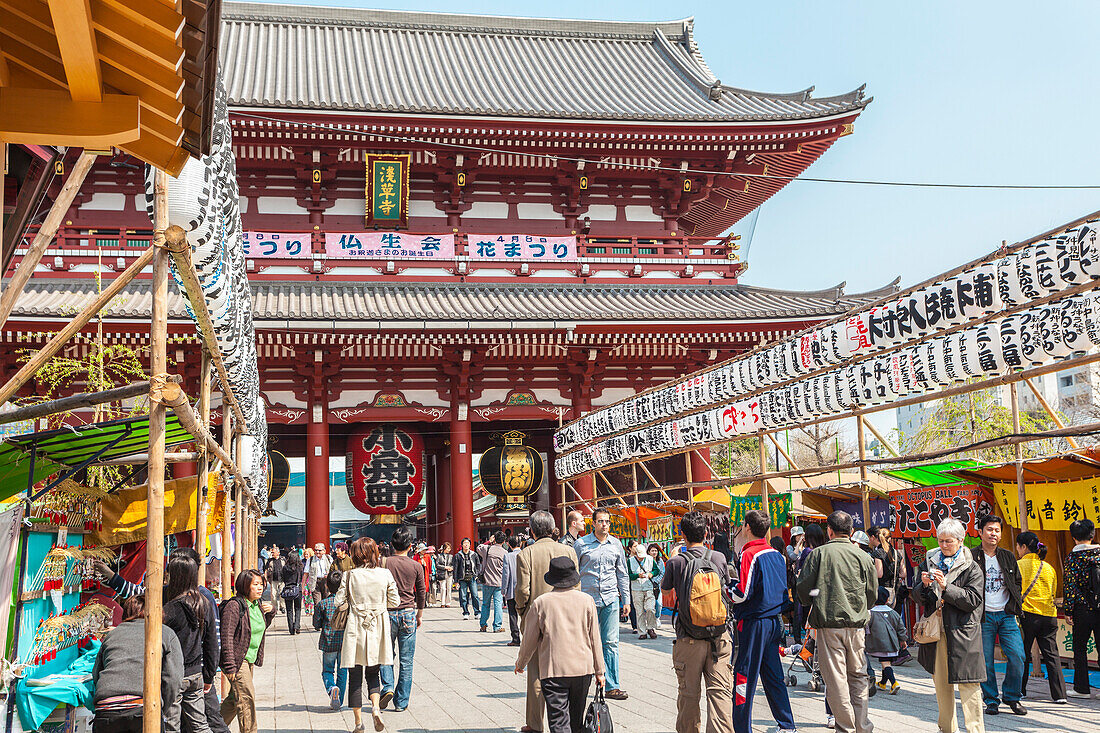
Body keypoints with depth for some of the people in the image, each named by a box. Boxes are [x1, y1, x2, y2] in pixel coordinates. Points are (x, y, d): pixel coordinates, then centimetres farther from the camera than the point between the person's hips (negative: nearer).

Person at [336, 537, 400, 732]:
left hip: (355, 630, -1)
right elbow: (395, 602, 1)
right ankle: (375, 706, -9)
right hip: (378, 630, 2)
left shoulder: (349, 576, -7)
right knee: (373, 673, 16)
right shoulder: (385, 574, -3)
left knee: (355, 676, 8)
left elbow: (337, 602, -4)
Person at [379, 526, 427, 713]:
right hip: (408, 615, 0)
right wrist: (419, 615, 20)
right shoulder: (416, 566, -1)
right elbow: (422, 593, 7)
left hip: (388, 614, 0)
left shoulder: (384, 563, -5)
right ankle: (401, 702, 8)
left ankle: (388, 687, -6)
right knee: (406, 661, 6)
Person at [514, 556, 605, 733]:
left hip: (553, 671, -3)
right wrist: (599, 671, 13)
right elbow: (595, 639, 3)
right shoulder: (586, 601, -1)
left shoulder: (540, 603, -5)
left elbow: (529, 640, 4)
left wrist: (520, 664, 21)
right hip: (583, 668, 3)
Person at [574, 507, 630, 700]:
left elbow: (622, 575, 15)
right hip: (587, 598, -2)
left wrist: (626, 601, 11)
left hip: (610, 599, 2)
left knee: (611, 643, -1)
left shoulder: (616, 544, 9)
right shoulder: (581, 544, 0)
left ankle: (611, 686, 1)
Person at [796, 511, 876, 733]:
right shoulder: (862, 556, 4)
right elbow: (873, 593, 8)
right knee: (858, 675, 14)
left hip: (828, 623, -3)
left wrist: (814, 606, 18)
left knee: (835, 677, 2)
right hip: (856, 623, 3)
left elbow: (803, 588, -3)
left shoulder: (818, 554, -3)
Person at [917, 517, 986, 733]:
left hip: (961, 631, -4)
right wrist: (924, 585, -7)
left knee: (967, 683, -8)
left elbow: (973, 599, -11)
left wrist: (946, 587, -19)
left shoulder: (971, 567, 0)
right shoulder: (931, 562, 12)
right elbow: (920, 599, 14)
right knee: (940, 681, 10)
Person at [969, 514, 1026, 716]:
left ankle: (1012, 697, 12)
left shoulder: (1008, 557, 13)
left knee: (1017, 656, -6)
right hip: (983, 616, -3)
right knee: (985, 661, -2)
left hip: (1006, 614, 3)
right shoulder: (971, 556, 1)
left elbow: (1017, 582, 22)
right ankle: (991, 701, 12)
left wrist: (1015, 605, 9)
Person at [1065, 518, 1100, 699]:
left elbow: (1070, 586, -9)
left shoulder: (1073, 557, -6)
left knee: (1080, 648, 7)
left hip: (1083, 608, -3)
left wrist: (1067, 611, -3)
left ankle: (1082, 688, 9)